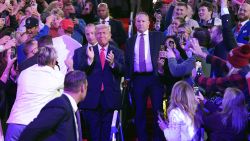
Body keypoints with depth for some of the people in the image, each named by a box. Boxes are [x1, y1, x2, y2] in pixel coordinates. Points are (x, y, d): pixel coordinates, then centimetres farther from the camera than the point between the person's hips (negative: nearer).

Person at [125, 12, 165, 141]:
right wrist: (127, 77, 3)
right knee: (139, 111, 5)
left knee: (158, 109, 0)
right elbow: (127, 61, 12)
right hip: (138, 79, 2)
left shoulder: (158, 36, 6)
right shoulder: (130, 41, 13)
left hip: (155, 77, -2)